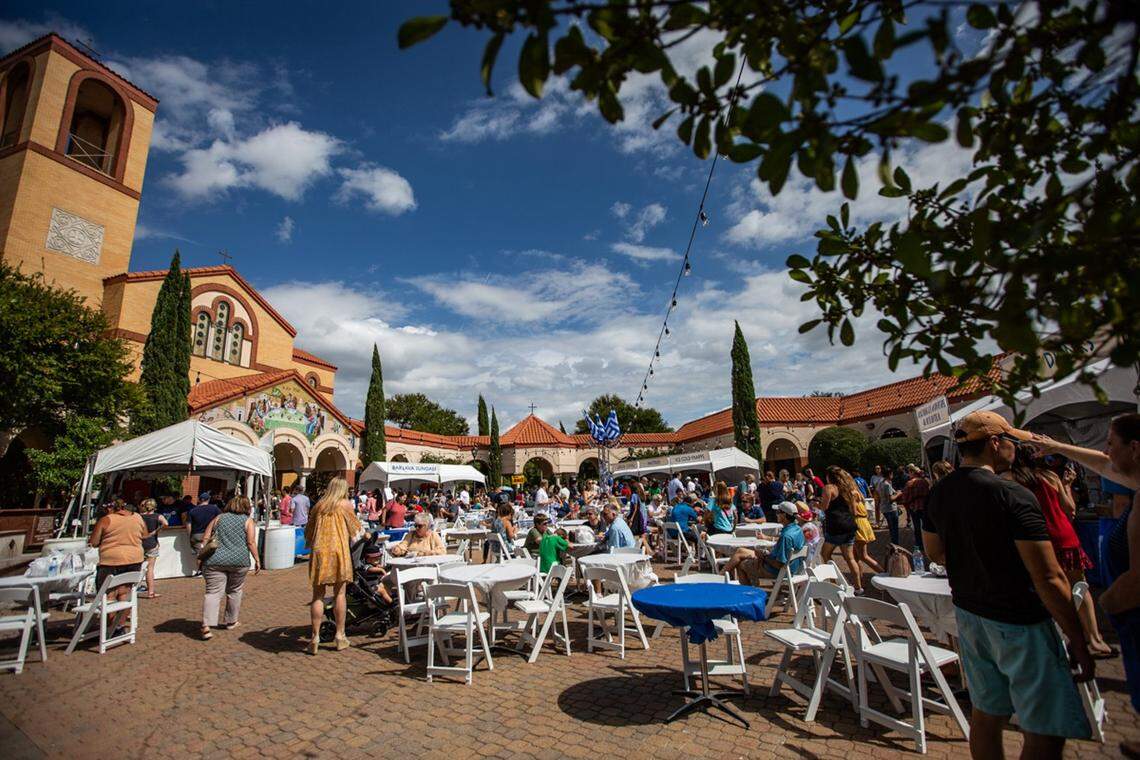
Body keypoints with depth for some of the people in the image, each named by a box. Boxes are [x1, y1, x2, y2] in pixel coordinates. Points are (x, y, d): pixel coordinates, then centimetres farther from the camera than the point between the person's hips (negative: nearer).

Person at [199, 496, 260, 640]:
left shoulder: (218, 518, 13)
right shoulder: (248, 521, 4)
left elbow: (206, 539, 9)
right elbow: (251, 542, -4)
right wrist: (257, 560, 2)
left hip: (215, 561, 1)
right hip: (239, 561, -1)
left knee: (213, 592, -1)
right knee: (234, 591, 15)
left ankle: (206, 626, -12)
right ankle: (231, 622, 26)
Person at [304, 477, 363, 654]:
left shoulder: (318, 505, 11)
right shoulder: (346, 504, 3)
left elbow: (308, 530, 17)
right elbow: (355, 528, 12)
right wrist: (362, 531, 33)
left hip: (319, 552, 2)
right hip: (338, 550, -2)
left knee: (318, 596, 7)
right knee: (339, 594, 7)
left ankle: (315, 637, 7)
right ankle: (340, 635, 13)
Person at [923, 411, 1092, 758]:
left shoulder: (939, 492, 0)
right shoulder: (1013, 497, -21)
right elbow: (1050, 579, -19)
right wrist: (1079, 641, -10)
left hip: (968, 615, 7)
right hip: (1019, 624, -6)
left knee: (986, 713, 19)